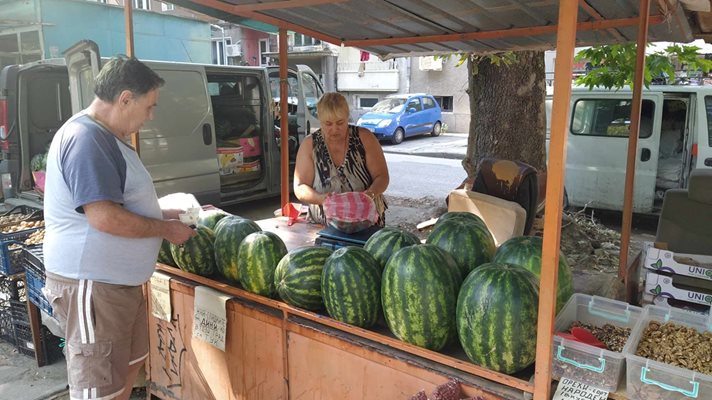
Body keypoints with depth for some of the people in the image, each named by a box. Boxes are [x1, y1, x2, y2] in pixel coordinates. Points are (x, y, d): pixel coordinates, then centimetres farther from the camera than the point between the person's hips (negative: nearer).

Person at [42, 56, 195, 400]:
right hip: (91, 284, -10)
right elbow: (105, 218, -28)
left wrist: (161, 215, 12)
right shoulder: (86, 139, -20)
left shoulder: (104, 137, 13)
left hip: (118, 279, 10)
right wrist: (165, 229, -15)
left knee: (129, 365, 22)